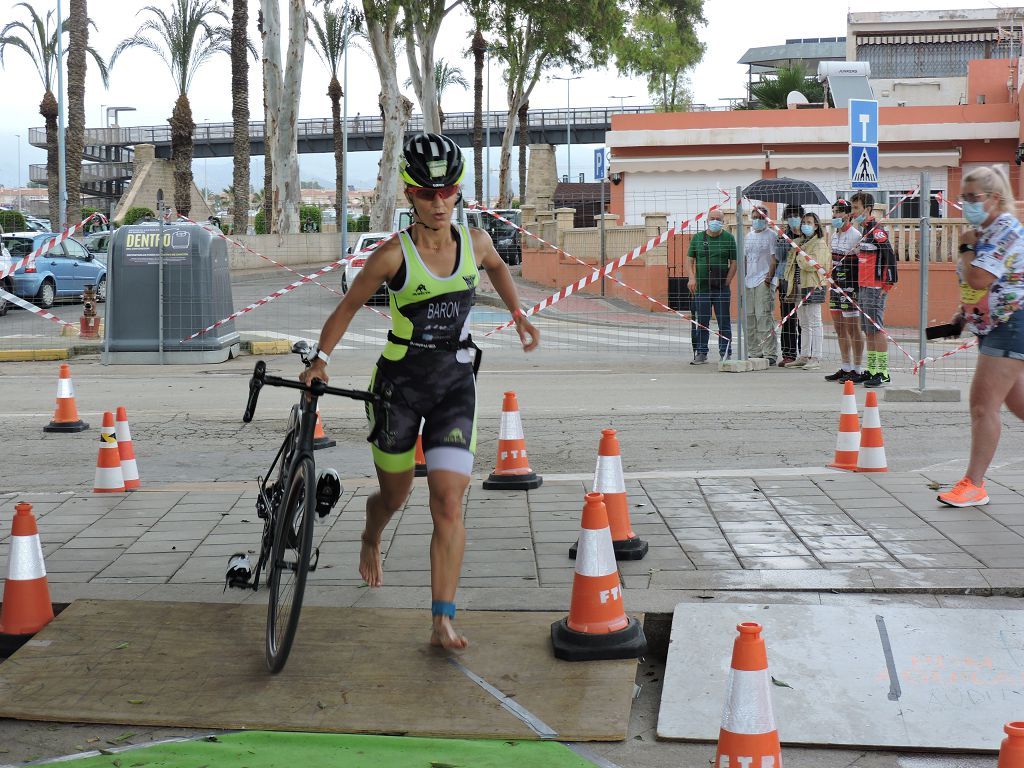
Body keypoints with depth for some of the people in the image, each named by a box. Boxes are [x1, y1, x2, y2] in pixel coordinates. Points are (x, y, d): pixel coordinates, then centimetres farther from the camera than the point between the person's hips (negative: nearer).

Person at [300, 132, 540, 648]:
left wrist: (518, 315, 16)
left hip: (455, 382, 2)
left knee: (448, 503, -11)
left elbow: (496, 266, 23)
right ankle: (371, 538, 53)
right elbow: (349, 305, -4)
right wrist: (321, 358, -15)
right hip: (399, 379, -2)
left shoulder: (474, 241, -2)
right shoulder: (394, 253, -13)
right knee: (395, 495, 15)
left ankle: (443, 622, -7)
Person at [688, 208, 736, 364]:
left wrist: (727, 282, -7)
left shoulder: (729, 238, 3)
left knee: (724, 322, 1)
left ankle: (725, 353, 6)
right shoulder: (698, 238, 9)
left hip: (722, 288, -2)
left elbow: (734, 262, 2)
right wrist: (692, 278, -5)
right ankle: (701, 353, 10)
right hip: (701, 287, 2)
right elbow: (691, 260, 10)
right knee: (701, 322, 4)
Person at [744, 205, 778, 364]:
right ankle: (754, 353, 14)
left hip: (763, 281, -7)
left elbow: (774, 258, -6)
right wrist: (742, 279, 13)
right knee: (749, 318, 7)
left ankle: (769, 354, -11)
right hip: (748, 281, 7)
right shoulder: (748, 236, 18)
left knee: (764, 317, -12)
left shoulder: (770, 235, -1)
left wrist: (770, 276, -16)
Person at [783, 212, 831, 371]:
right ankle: (804, 357, 16)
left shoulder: (819, 244, -6)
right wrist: (789, 280, 13)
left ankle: (816, 358, -6)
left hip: (812, 286, -8)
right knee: (804, 324, 12)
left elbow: (812, 264, -19)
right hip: (798, 286, 8)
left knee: (814, 323, -6)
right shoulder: (798, 242, 18)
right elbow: (790, 262, 25)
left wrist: (800, 253, -9)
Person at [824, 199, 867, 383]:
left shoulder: (855, 235, -13)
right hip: (836, 284, 9)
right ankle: (846, 368, 20)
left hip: (850, 287, -9)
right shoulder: (834, 233, 13)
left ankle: (859, 371, -1)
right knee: (839, 328, 12)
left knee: (852, 328, -6)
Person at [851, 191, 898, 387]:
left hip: (875, 288, -9)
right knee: (868, 331, 11)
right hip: (862, 288, 9)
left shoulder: (877, 231, -12)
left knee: (877, 328, -8)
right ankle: (871, 370, 16)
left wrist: (888, 284, -16)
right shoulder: (863, 231, 16)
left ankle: (883, 372, -6)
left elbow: (890, 257, -16)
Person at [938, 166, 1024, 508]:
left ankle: (974, 485, -7)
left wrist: (966, 247, -13)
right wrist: (965, 314, 12)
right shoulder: (985, 231, 13)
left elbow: (978, 279, -28)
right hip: (991, 326, 10)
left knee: (983, 404, -11)